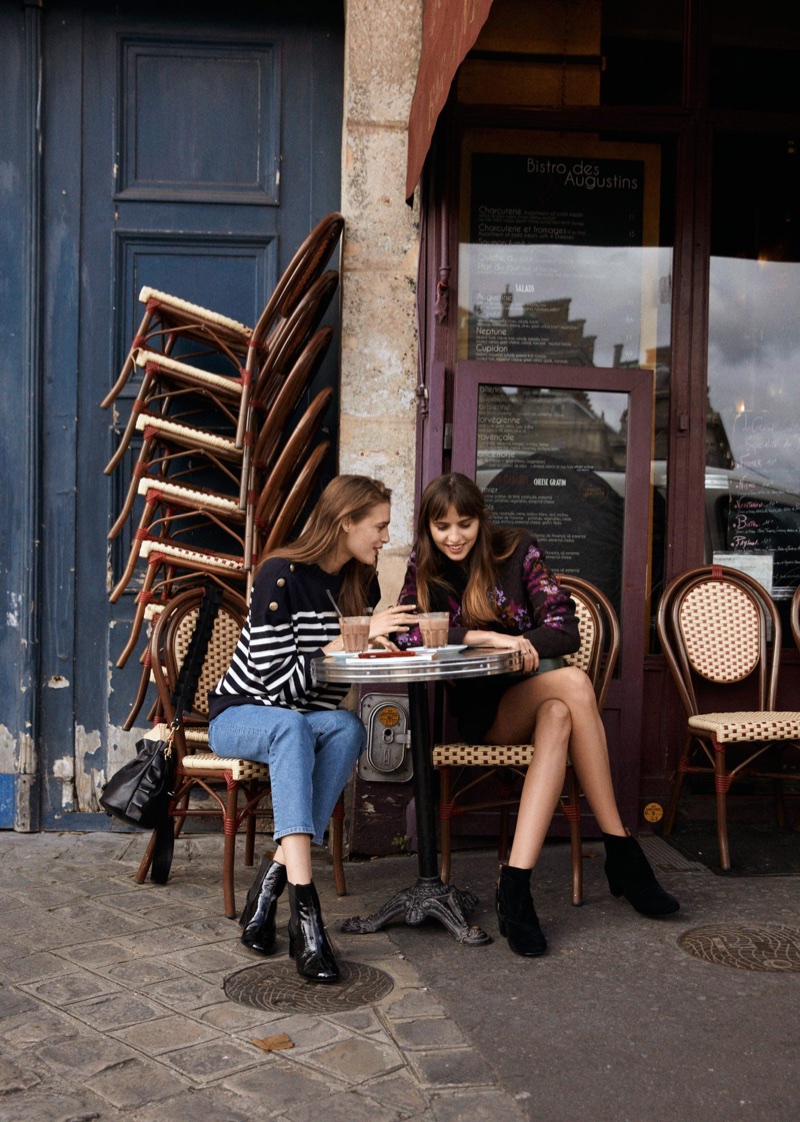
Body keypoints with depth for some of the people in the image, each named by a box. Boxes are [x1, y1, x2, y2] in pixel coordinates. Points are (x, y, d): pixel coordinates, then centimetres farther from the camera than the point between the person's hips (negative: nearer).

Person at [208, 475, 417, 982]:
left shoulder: (363, 582, 3)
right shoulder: (281, 575, -18)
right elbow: (277, 681, -22)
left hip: (312, 721, 5)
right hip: (240, 715, -5)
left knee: (349, 727, -29)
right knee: (292, 726, -38)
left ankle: (274, 876, -30)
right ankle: (304, 904, -46)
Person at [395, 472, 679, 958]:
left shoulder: (518, 550, 3)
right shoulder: (424, 569, 5)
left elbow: (565, 631, -4)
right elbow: (404, 635, -13)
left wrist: (517, 645, -22)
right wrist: (485, 636, -23)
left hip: (535, 692, 2)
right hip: (480, 710, -1)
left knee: (558, 718, -35)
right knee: (575, 683, -30)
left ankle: (516, 883, -39)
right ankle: (621, 851, -29)